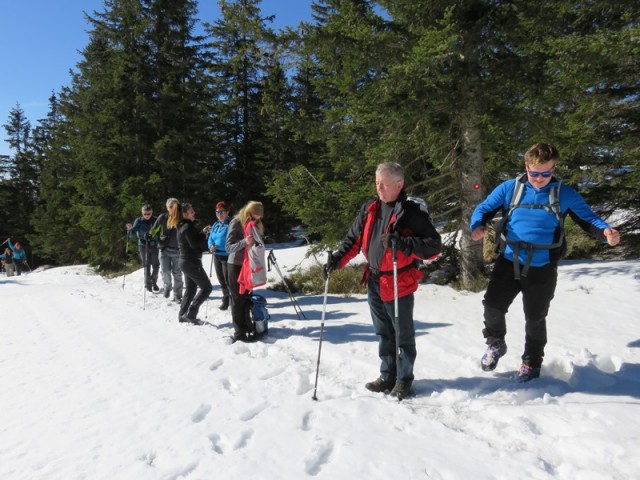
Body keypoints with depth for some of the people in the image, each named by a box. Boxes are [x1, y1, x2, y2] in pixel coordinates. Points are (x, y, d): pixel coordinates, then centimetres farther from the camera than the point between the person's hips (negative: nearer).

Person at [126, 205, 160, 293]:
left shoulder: (155, 221, -3)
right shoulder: (138, 221, -4)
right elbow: (131, 234, -7)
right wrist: (130, 229, -28)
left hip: (154, 245, 1)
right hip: (143, 246, -1)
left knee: (156, 265, 4)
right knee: (147, 265, 1)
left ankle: (154, 283, 23)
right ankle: (148, 284, 14)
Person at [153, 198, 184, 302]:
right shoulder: (162, 217, -1)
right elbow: (154, 231, 7)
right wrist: (160, 242, -7)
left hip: (177, 250, -1)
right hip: (165, 249, 1)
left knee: (177, 274, 3)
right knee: (165, 272, -3)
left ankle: (177, 295, 15)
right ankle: (167, 286, 28)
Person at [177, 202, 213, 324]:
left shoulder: (183, 226, 13)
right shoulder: (188, 226, -17)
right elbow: (194, 244, -22)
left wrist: (202, 232, 3)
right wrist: (204, 234, -11)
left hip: (186, 261, 10)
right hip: (192, 262, -10)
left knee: (191, 289, 17)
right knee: (207, 287, -3)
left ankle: (183, 314, 20)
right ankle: (191, 313, -5)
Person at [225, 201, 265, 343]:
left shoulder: (254, 224, 7)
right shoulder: (236, 223, -14)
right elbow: (228, 247, -21)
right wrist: (244, 241, -36)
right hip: (235, 266, -7)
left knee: (247, 297, 13)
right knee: (238, 299, -1)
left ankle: (247, 326, 25)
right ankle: (239, 333, 6)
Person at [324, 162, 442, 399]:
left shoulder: (412, 211, -14)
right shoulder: (370, 208, 5)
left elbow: (434, 245, -15)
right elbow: (354, 239, 12)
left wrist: (404, 244, -28)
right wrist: (338, 259, -1)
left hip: (398, 283, -6)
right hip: (373, 281, 6)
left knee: (403, 335, 9)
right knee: (383, 334, 18)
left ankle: (404, 379, 27)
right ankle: (388, 376, 33)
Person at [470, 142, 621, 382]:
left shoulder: (565, 194, 0)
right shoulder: (509, 188, 0)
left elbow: (587, 218, 6)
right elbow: (484, 209, 3)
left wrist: (605, 231, -16)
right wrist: (477, 226, -19)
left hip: (542, 268, 0)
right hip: (508, 262, 1)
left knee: (535, 317, 11)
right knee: (492, 305, -3)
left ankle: (532, 362, 34)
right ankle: (495, 344, 29)